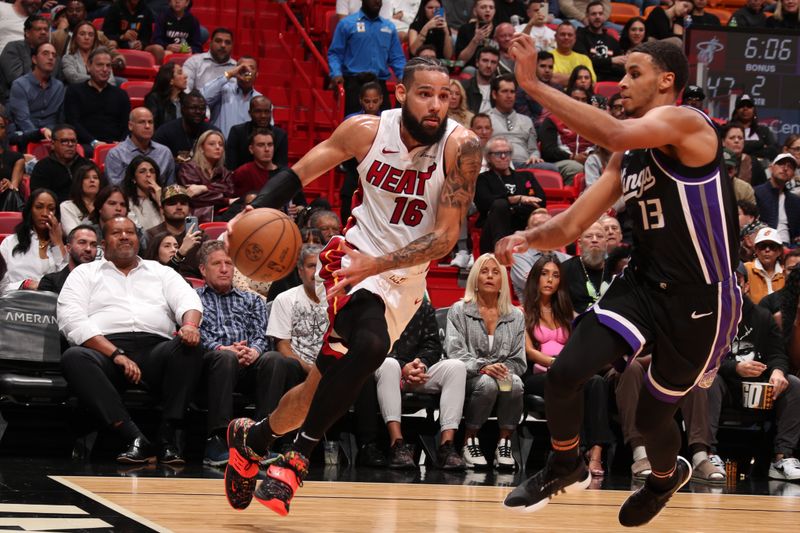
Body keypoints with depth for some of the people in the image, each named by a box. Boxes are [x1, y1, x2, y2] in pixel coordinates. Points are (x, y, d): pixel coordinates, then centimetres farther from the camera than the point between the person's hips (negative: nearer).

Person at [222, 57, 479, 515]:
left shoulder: (461, 146, -16)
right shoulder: (367, 130, -11)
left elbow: (445, 236, -19)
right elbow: (297, 174, 0)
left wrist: (377, 265, -31)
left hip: (406, 277, 2)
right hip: (352, 255, -2)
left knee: (330, 378, -1)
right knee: (370, 346, -30)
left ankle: (253, 438, 24)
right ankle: (297, 459, -18)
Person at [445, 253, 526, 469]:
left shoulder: (516, 316, 16)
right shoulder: (459, 311, 8)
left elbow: (518, 360, 11)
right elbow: (455, 352, -5)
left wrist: (505, 369, -12)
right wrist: (482, 367, -21)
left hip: (505, 373, 2)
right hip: (469, 379, -2)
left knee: (514, 383, -34)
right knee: (487, 383, -37)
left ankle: (505, 442, -22)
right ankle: (470, 441, -21)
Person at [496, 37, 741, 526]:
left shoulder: (687, 123, -17)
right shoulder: (628, 157, 9)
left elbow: (613, 133, -35)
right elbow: (572, 226, 10)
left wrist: (533, 84, -34)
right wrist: (528, 239, -12)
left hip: (700, 300, -6)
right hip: (644, 284, 6)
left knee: (652, 415, 10)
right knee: (563, 375, -12)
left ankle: (667, 477, 45)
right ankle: (566, 468, 16)